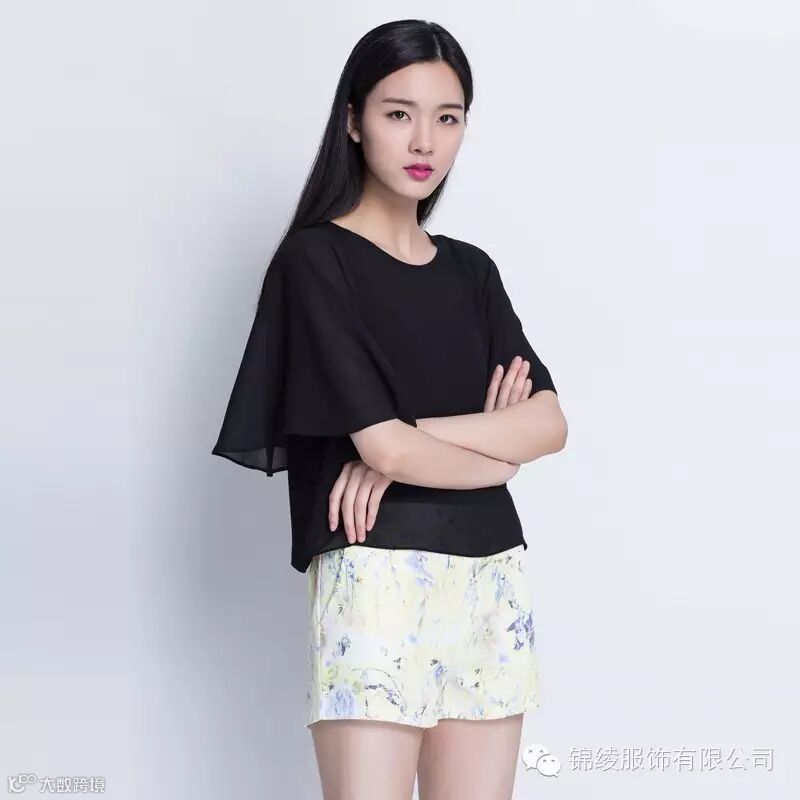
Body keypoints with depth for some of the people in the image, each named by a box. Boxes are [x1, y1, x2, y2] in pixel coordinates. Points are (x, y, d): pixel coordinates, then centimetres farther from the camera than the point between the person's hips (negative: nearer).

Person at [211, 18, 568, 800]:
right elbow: (379, 442, -13)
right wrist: (499, 452, 3)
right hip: (377, 577, -5)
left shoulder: (471, 270, 14)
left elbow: (549, 423, 2)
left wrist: (416, 439, -11)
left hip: (490, 579, 6)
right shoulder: (315, 259, -3)